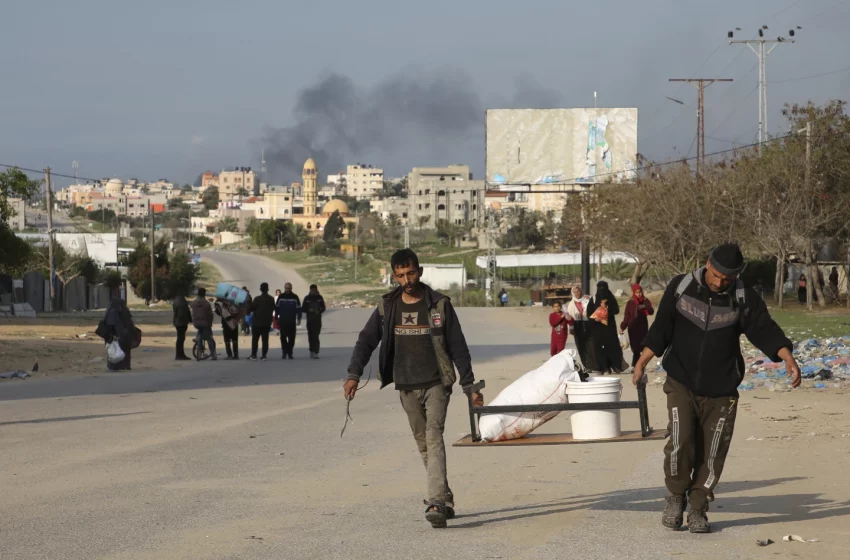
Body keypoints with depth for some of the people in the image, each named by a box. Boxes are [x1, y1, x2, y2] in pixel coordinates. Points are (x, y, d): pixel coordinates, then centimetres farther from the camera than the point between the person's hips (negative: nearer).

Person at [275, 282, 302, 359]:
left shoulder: (295, 297, 2)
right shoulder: (281, 297, 4)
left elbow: (298, 309, 4)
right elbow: (277, 308, 8)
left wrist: (299, 319, -1)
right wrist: (276, 318, 4)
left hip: (292, 321, 0)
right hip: (282, 321, 0)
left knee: (291, 338, 0)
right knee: (283, 337, -2)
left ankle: (290, 353, 6)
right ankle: (284, 352, 6)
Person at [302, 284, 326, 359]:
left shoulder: (319, 298, 4)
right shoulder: (307, 298, 4)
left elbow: (323, 308, 8)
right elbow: (303, 308, 5)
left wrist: (319, 311, -12)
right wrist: (309, 310, -13)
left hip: (317, 319, -1)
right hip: (310, 319, 1)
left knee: (316, 336, -11)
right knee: (311, 336, 5)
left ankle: (316, 352, -16)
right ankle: (312, 350, 19)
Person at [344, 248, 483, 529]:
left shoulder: (439, 305, -3)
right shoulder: (387, 308, 4)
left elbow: (458, 346, 1)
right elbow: (366, 341, 5)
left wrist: (469, 385, -1)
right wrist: (354, 375, -10)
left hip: (436, 383, -4)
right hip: (406, 387, 4)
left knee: (434, 438, -18)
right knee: (423, 444, 9)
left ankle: (437, 503, -27)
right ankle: (445, 498, 20)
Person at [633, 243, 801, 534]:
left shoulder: (744, 298, -4)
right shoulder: (681, 287, -3)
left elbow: (765, 330, -12)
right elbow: (661, 328, 2)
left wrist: (787, 357, -28)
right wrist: (642, 362, -3)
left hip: (721, 390, 1)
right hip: (681, 383, -1)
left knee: (712, 454, 0)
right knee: (681, 442, -16)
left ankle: (698, 509, 16)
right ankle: (676, 495, 9)